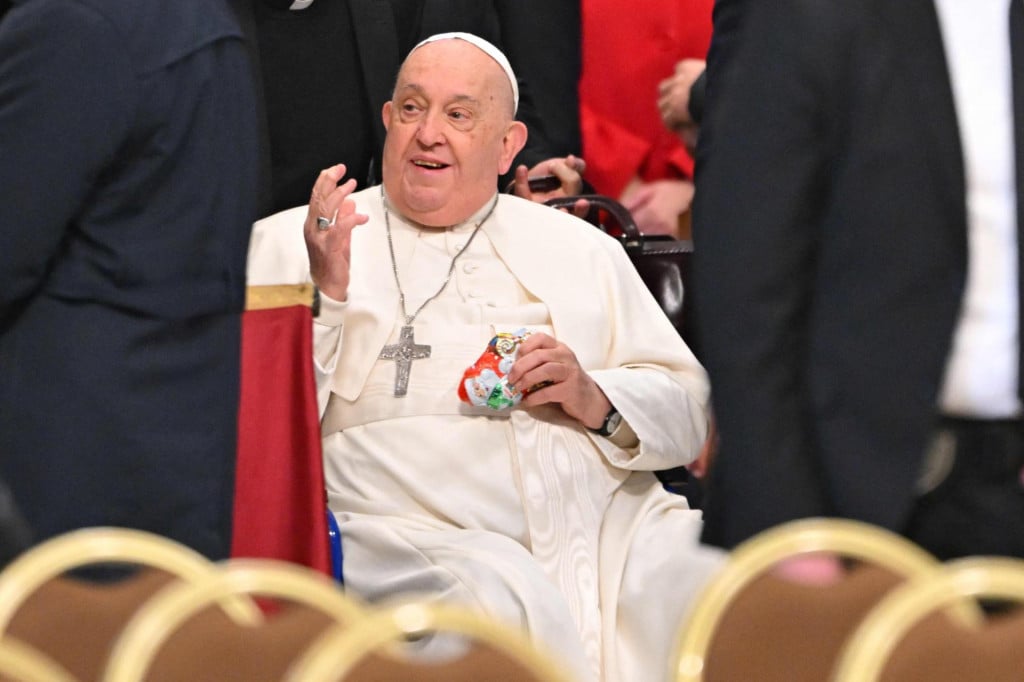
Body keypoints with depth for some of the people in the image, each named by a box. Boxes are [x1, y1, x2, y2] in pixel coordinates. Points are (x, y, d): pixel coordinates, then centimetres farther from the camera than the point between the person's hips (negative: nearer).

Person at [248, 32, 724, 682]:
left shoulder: (583, 249, 23)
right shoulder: (289, 244, 13)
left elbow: (689, 412, 19)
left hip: (615, 524, 4)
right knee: (508, 602, -39)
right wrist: (324, 296, -10)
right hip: (416, 532, -4)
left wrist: (597, 401, -2)